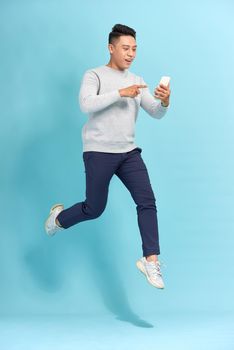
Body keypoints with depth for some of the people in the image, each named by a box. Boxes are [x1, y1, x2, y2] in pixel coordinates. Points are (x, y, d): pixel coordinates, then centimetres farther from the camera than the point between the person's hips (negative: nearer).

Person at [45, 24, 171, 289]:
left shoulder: (137, 81, 12)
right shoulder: (94, 75, -3)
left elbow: (156, 113, 4)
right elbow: (86, 105, -21)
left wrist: (165, 101, -18)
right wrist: (120, 93, -27)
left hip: (128, 152, 5)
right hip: (99, 152, -5)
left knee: (147, 201, -11)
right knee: (94, 209, 3)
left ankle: (150, 260, -7)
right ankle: (59, 218, 33)